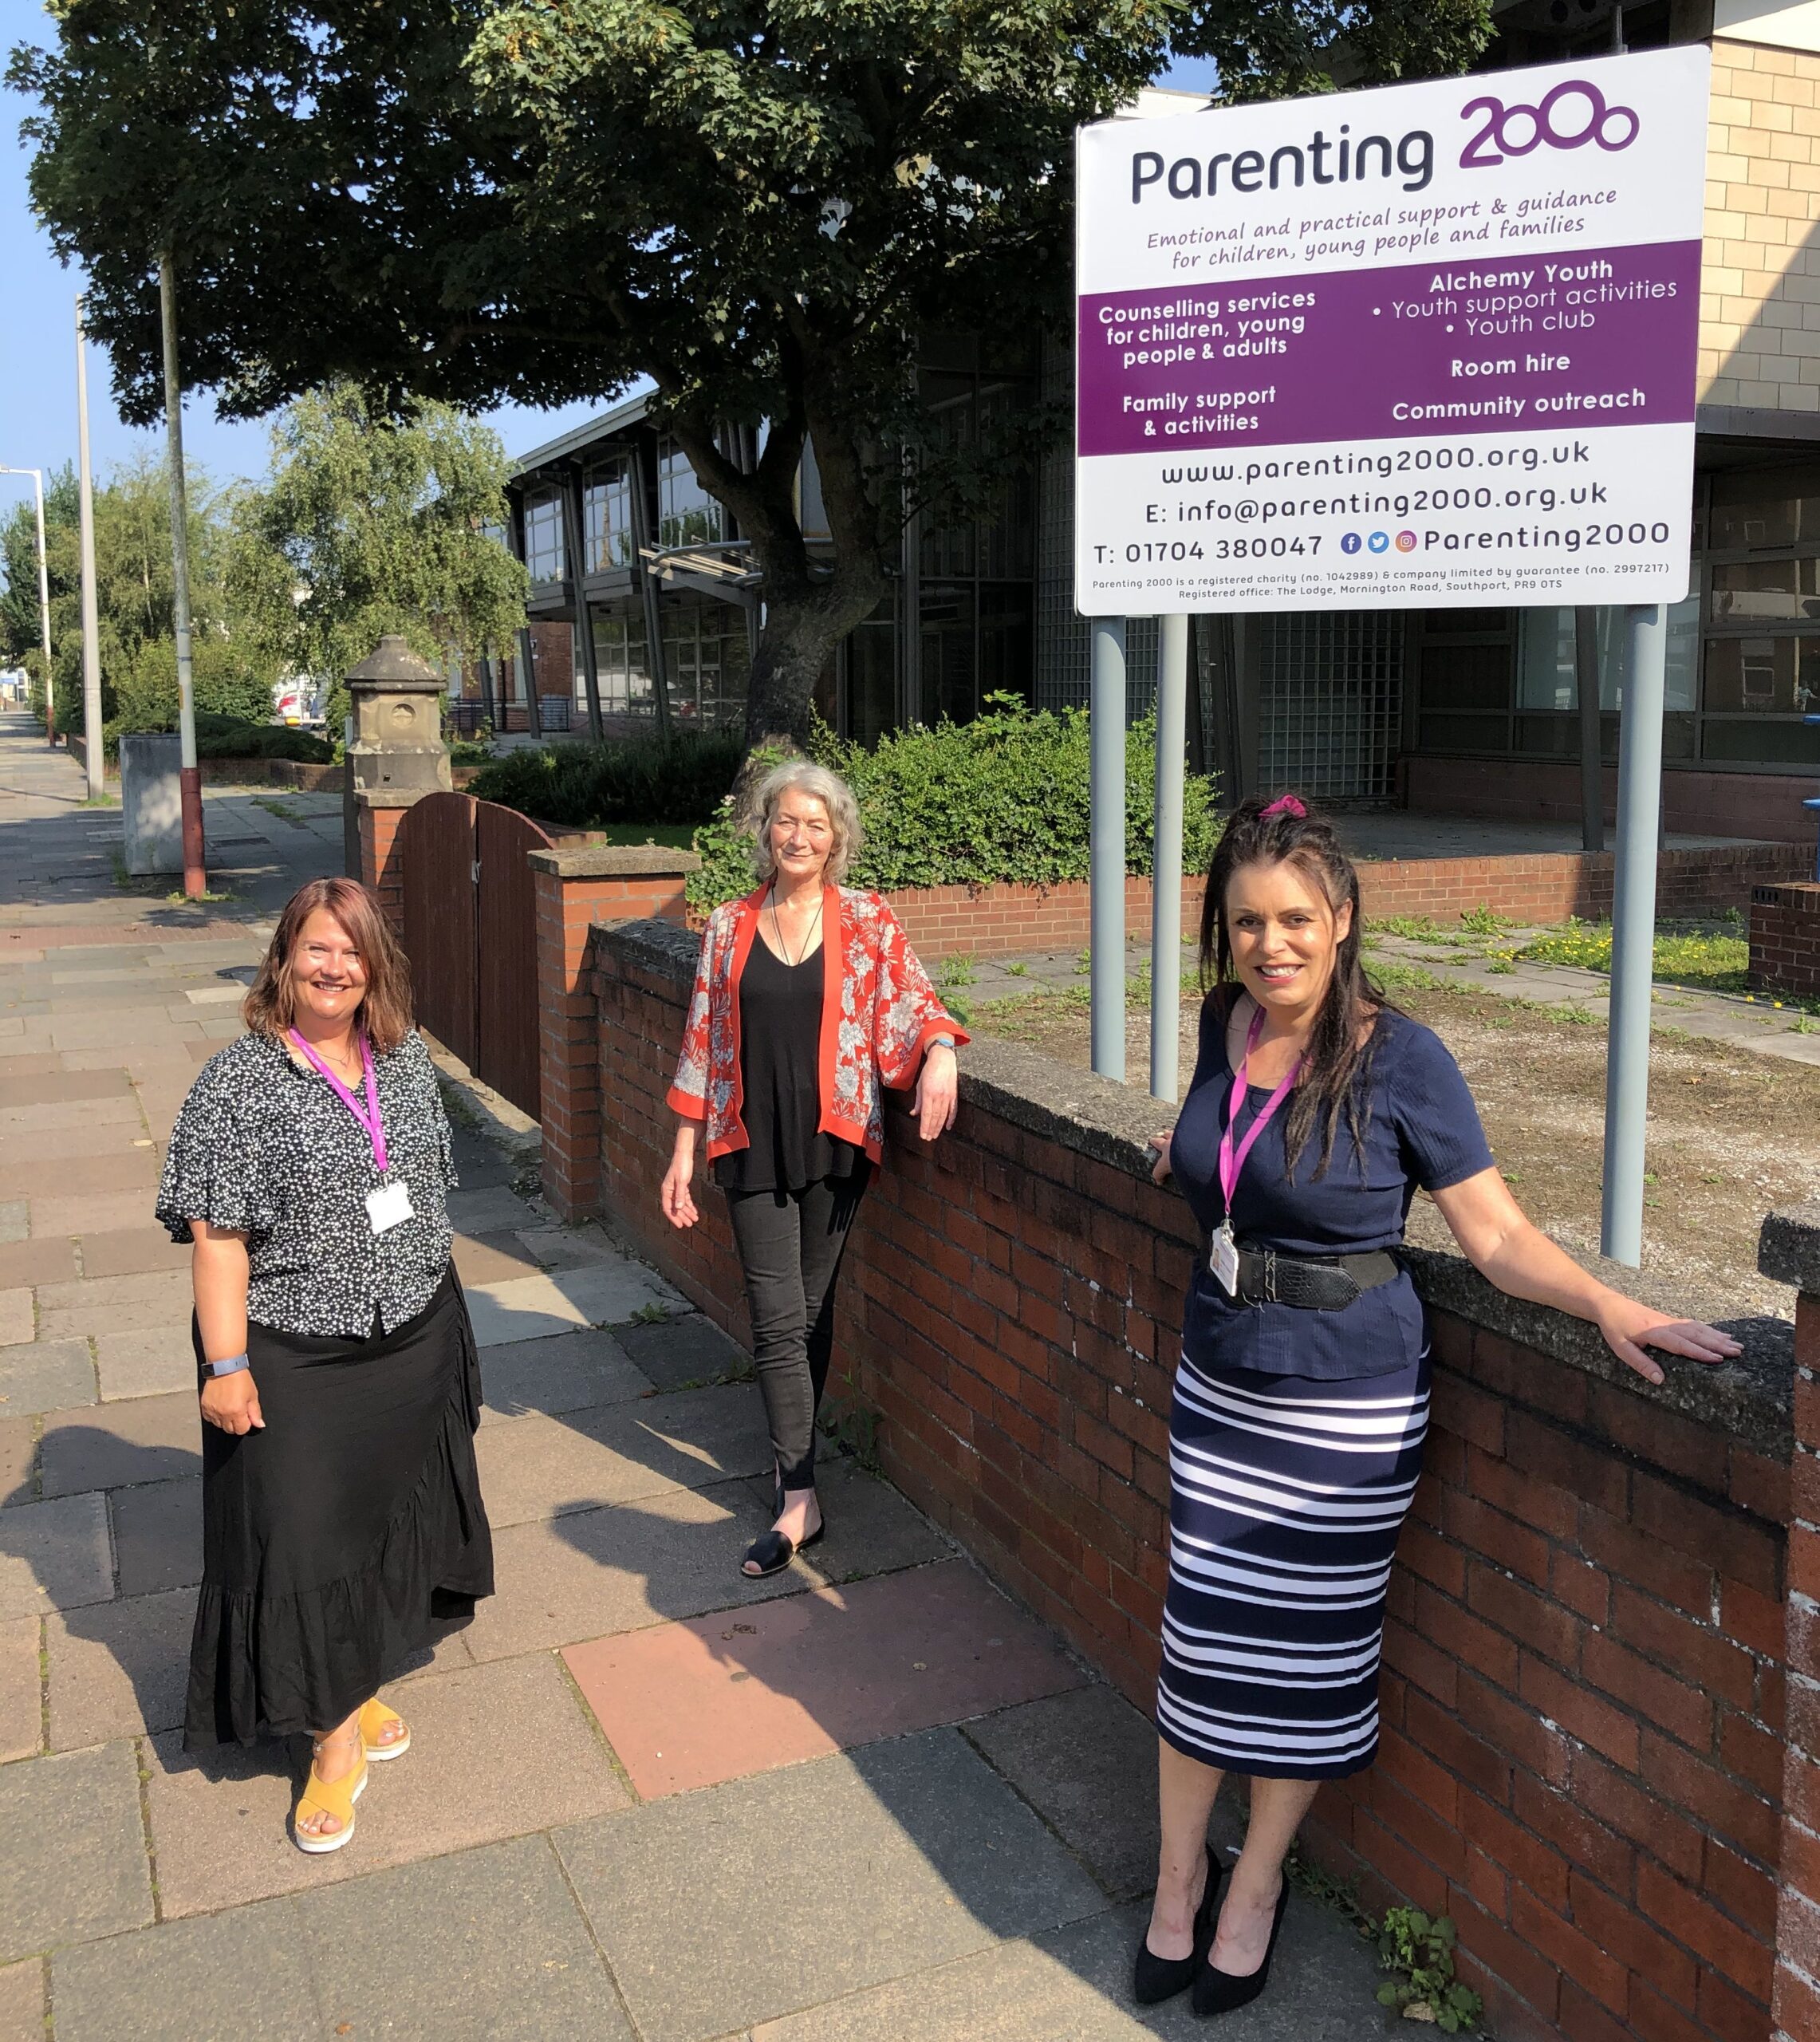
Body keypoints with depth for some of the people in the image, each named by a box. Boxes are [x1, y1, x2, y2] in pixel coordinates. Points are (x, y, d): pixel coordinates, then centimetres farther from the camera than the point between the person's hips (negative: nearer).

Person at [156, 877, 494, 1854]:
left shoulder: (406, 1058, 2)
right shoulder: (238, 1083, -15)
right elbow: (216, 1233, -16)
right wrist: (227, 1365, -17)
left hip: (412, 1339, 6)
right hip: (295, 1363, -5)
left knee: (386, 1517, 18)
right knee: (302, 1540, 1)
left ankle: (361, 1681, 39)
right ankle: (338, 1730, 18)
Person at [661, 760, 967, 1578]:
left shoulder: (865, 920, 1)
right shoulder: (730, 926, 5)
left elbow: (914, 999, -2)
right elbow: (704, 1042, 7)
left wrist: (939, 1051, -25)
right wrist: (685, 1148, 6)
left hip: (835, 1141, 0)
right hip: (753, 1144, 1)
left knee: (812, 1306, 10)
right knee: (779, 1318, -2)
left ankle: (792, 1458, 28)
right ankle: (798, 1499, 2)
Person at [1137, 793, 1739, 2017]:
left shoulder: (1399, 1058, -16)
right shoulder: (1227, 1022, 0)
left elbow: (1499, 1235, -15)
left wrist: (1608, 1303, -27)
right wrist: (1201, 1151, 20)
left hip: (1346, 1410, -4)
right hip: (1218, 1387, 5)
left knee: (1310, 1662, 10)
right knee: (1204, 1641, 11)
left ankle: (1257, 1886, 35)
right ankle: (1179, 1881, 33)